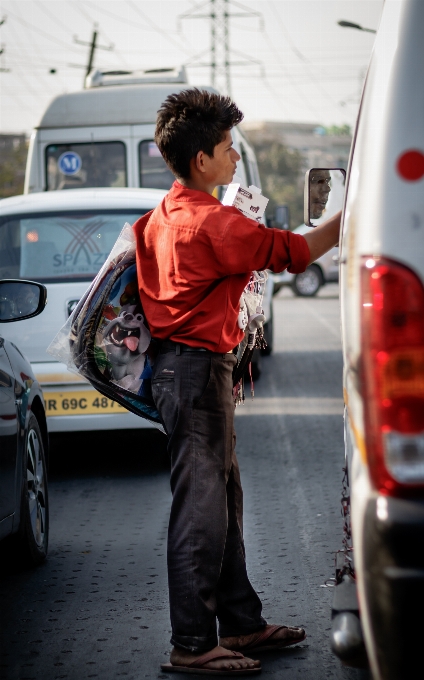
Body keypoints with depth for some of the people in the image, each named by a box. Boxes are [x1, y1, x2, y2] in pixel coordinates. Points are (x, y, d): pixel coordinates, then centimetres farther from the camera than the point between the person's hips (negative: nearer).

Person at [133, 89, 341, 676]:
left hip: (180, 361, 10)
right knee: (202, 507, -6)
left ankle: (241, 622, 25)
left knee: (224, 500, 16)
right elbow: (291, 252, -16)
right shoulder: (211, 221, -18)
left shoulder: (162, 218, 12)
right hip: (199, 368, -10)